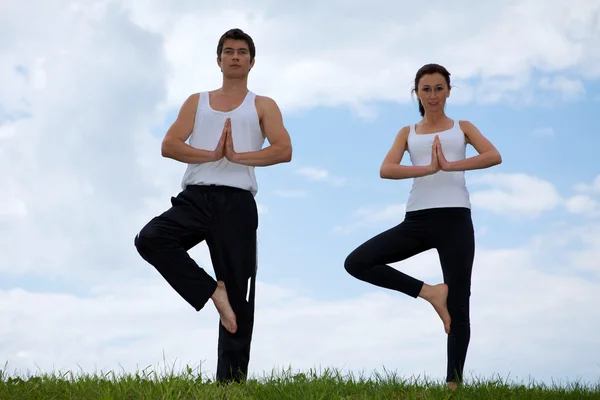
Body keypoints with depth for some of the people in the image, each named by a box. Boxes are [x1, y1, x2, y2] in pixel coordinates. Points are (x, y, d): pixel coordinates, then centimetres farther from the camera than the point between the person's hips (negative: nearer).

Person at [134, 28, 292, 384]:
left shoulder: (263, 106, 14)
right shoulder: (197, 102, 19)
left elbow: (284, 150, -2)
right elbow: (169, 146, 5)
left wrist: (237, 156, -11)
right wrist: (212, 155, -9)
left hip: (236, 202, -1)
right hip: (195, 196, 2)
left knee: (239, 294, -4)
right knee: (149, 239, -28)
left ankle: (231, 380, 0)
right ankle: (212, 290, -13)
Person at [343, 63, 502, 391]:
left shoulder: (463, 128, 14)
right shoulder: (408, 133, 16)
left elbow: (494, 156, -5)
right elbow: (385, 170, -2)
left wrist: (449, 165, -15)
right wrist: (429, 168, -15)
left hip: (455, 219, -2)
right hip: (418, 220, 2)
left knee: (459, 305, -4)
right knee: (356, 263, -13)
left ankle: (453, 383, 2)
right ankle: (429, 292, -3)